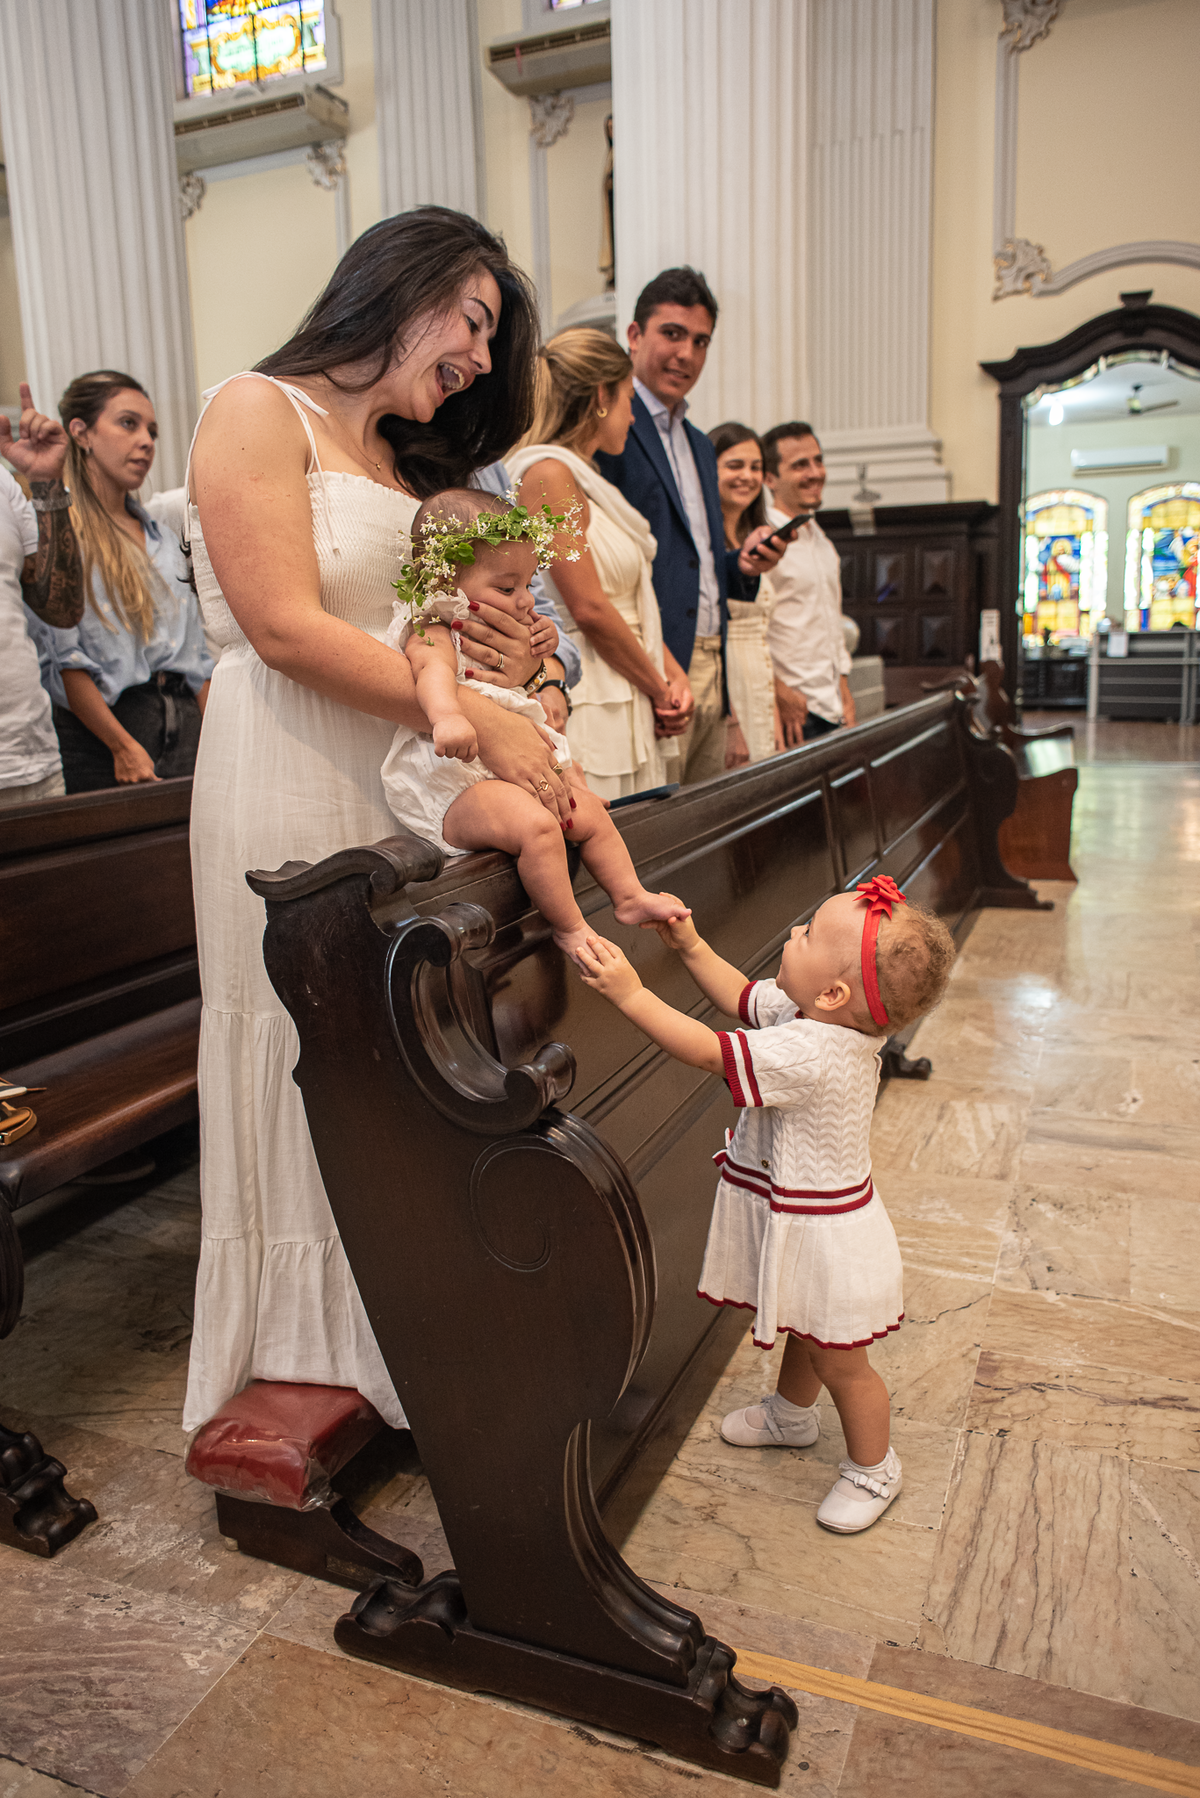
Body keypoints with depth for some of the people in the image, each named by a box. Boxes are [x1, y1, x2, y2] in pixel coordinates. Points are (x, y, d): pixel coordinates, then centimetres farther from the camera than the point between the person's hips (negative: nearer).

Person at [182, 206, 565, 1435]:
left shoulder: (407, 462, 22)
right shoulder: (257, 412, -3)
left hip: (409, 781, 8)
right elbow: (288, 630, -15)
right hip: (291, 784, -7)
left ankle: (387, 1347, 24)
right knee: (306, 1053, 1)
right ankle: (295, 1368, 19)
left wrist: (516, 662, -2)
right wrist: (483, 721, -16)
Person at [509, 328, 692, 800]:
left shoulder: (588, 481, 19)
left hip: (630, 707, 9)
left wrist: (673, 675, 3)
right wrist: (660, 690, -6)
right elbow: (589, 609, -16)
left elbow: (634, 604, 18)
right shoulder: (549, 473, -10)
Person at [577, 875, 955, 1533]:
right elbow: (742, 998, 7)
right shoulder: (814, 1014, -10)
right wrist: (691, 947, -3)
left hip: (824, 1237, -9)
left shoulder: (810, 1054, -38)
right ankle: (792, 1415, 57)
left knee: (839, 1362, 15)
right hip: (798, 1215, 9)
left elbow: (708, 1052, -36)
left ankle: (872, 1468, 39)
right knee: (802, 1332, 32)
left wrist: (629, 993, -34)